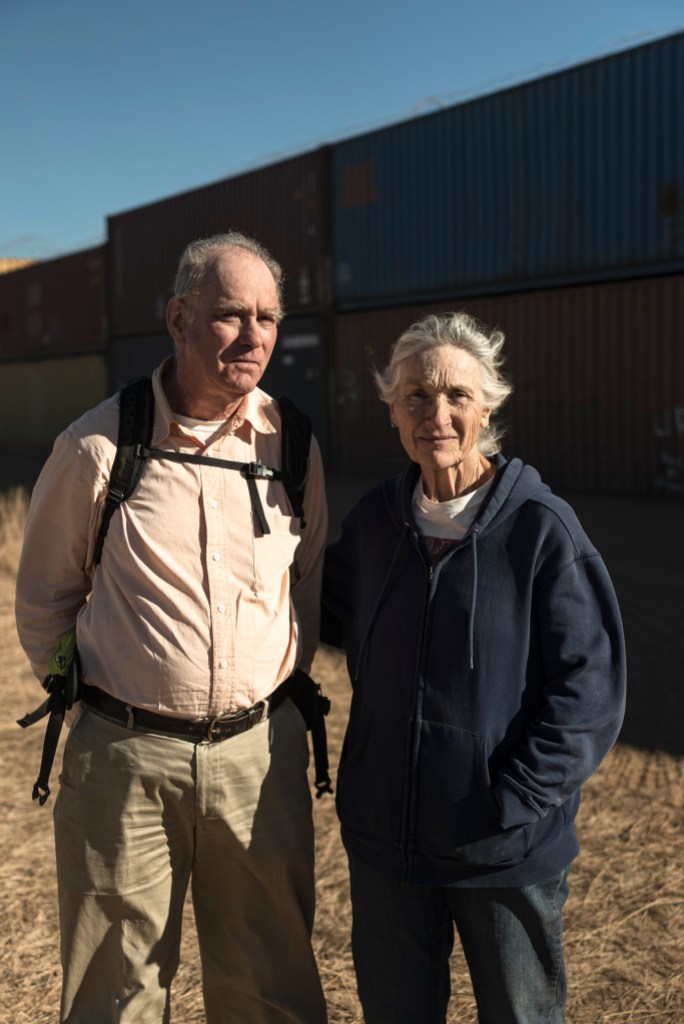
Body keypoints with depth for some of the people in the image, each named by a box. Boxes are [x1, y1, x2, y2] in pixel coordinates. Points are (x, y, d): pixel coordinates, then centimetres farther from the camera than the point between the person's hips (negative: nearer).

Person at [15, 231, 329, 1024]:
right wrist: (92, 694, 8)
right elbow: (43, 597, 5)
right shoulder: (98, 445, -8)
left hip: (260, 751, 2)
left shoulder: (291, 443, 1)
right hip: (124, 754, -2)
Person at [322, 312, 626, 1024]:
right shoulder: (375, 520, -1)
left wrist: (512, 801, -18)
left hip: (509, 851, -3)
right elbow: (334, 612, 19)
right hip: (384, 838, 4)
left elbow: (590, 684, -15)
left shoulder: (541, 528, -15)